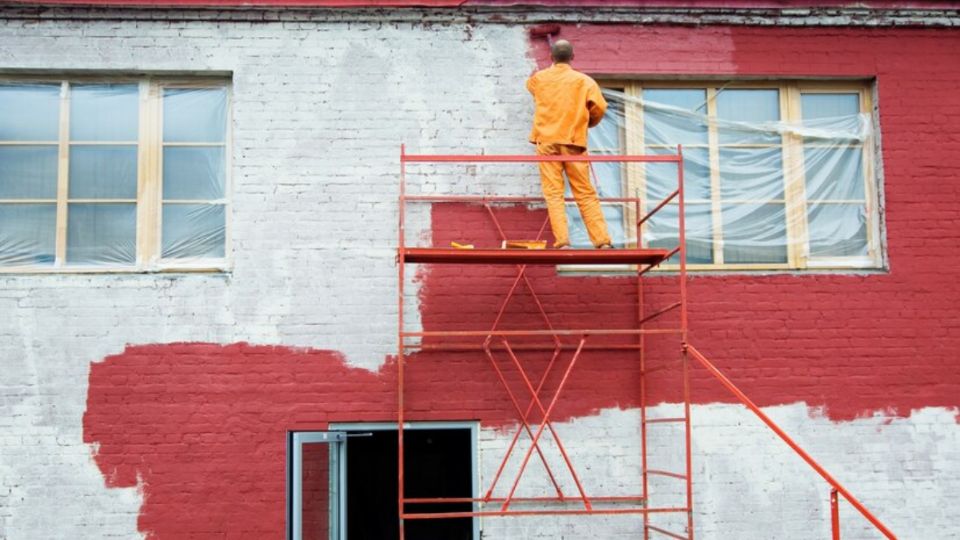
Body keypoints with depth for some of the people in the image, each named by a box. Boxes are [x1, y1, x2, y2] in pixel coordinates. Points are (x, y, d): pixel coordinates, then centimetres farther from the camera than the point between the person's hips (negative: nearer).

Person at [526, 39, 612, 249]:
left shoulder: (539, 78, 9)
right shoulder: (584, 81, 3)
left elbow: (530, 84, 32)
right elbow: (599, 107, -6)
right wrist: (589, 122, 15)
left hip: (547, 141, 0)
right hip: (574, 142, 0)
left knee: (553, 193, -1)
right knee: (585, 194, 3)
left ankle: (562, 240, -12)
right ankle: (602, 240, -1)